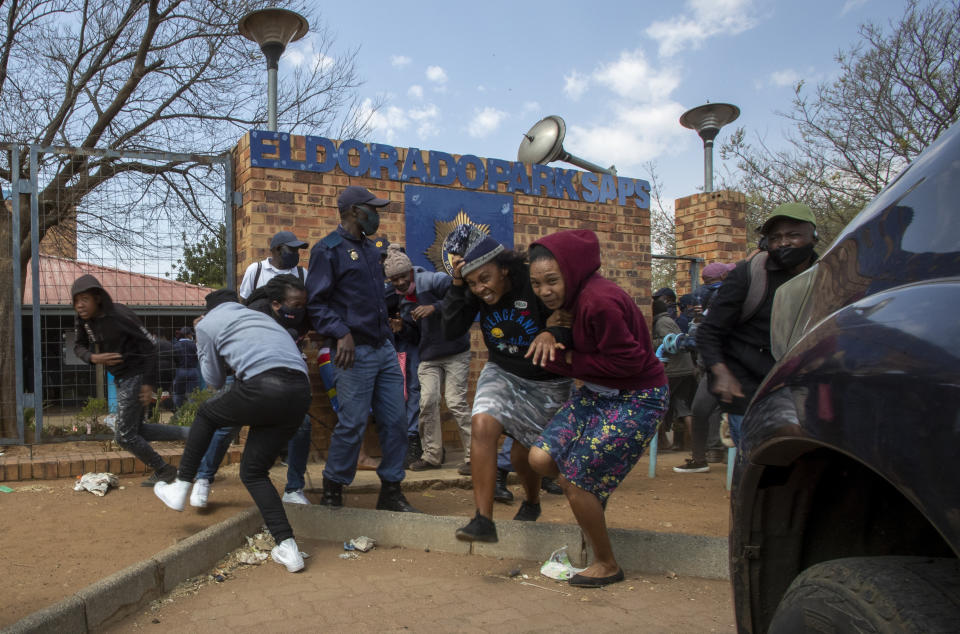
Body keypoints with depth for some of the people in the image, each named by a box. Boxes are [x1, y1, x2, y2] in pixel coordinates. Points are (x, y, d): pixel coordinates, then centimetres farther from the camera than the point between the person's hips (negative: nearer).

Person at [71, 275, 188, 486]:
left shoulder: (120, 316, -22)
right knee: (137, 430, 15)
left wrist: (149, 383, -21)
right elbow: (79, 347, 11)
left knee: (125, 435, -2)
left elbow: (149, 345, -20)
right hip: (119, 379, 9)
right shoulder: (82, 320, -1)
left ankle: (163, 471, 15)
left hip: (135, 375, -9)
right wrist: (93, 358, -13)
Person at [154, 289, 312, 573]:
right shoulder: (260, 315, 35)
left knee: (207, 413, 28)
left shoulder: (207, 323, 20)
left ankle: (181, 486, 30)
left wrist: (203, 350, 42)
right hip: (301, 392, 6)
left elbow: (214, 381, 25)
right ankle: (287, 547, 6)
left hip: (263, 385, -5)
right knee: (253, 471, 17)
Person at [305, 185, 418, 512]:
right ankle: (332, 493, 14)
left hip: (385, 348, 8)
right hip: (356, 351, -7)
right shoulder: (328, 249, -5)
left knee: (394, 421, 6)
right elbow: (316, 302, -10)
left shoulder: (371, 250, 19)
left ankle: (391, 492, 18)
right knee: (352, 424, -4)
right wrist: (341, 333, -22)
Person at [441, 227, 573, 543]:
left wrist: (554, 335, -44)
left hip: (546, 382, -3)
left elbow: (569, 331, -22)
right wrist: (457, 286, -27)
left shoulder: (537, 285, -26)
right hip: (502, 372, 3)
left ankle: (532, 502, 42)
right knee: (482, 425, -24)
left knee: (523, 455, 6)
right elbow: (451, 331, -17)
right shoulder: (476, 293, -11)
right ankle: (483, 520, -17)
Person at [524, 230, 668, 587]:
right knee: (541, 458, -3)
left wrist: (569, 360, -14)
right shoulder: (576, 295, 0)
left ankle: (607, 566, 18)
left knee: (575, 480, -5)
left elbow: (626, 360, -24)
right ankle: (594, 493, 26)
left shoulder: (600, 302, -28)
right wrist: (549, 335, -6)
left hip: (636, 400, -8)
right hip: (598, 392, 8)